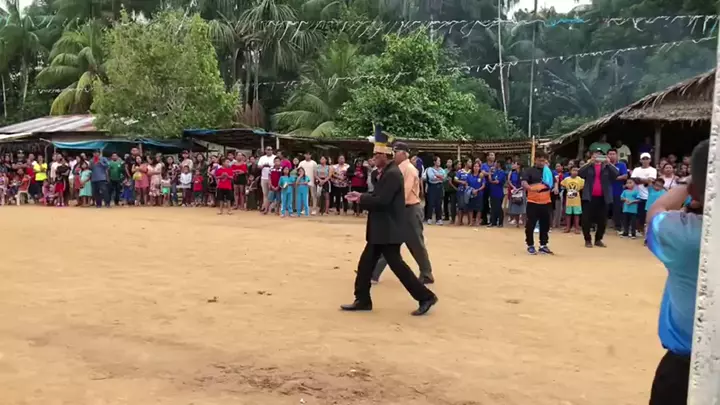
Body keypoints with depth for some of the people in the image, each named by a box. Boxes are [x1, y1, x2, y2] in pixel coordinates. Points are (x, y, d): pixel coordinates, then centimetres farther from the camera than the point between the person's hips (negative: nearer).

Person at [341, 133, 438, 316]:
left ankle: (425, 297, 5)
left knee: (395, 263, -5)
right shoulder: (388, 172, 14)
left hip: (389, 230, -11)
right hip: (383, 229, 11)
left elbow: (382, 201, -26)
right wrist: (361, 195, 5)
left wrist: (360, 199, -13)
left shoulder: (392, 174, -19)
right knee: (366, 262, 11)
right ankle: (362, 300, 19)